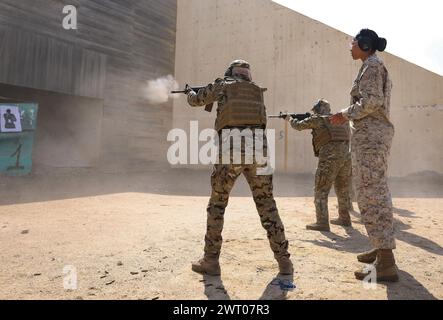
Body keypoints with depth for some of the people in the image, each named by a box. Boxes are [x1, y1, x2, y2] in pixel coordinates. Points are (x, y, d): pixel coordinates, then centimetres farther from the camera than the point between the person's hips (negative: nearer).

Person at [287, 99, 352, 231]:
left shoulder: (318, 119, 5)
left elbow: (299, 126, 16)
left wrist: (291, 119, 35)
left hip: (330, 157, -7)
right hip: (346, 156, 7)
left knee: (321, 191, -1)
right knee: (342, 189, 20)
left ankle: (322, 223, -5)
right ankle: (344, 218, 29)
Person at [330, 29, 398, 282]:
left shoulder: (372, 65, -7)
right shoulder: (377, 67, 23)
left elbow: (371, 101, -19)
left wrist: (347, 114, -7)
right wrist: (348, 115, 18)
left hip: (370, 134, -11)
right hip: (376, 133, 11)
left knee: (371, 194, -13)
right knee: (377, 192, 15)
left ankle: (387, 264, -11)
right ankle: (382, 249, 25)